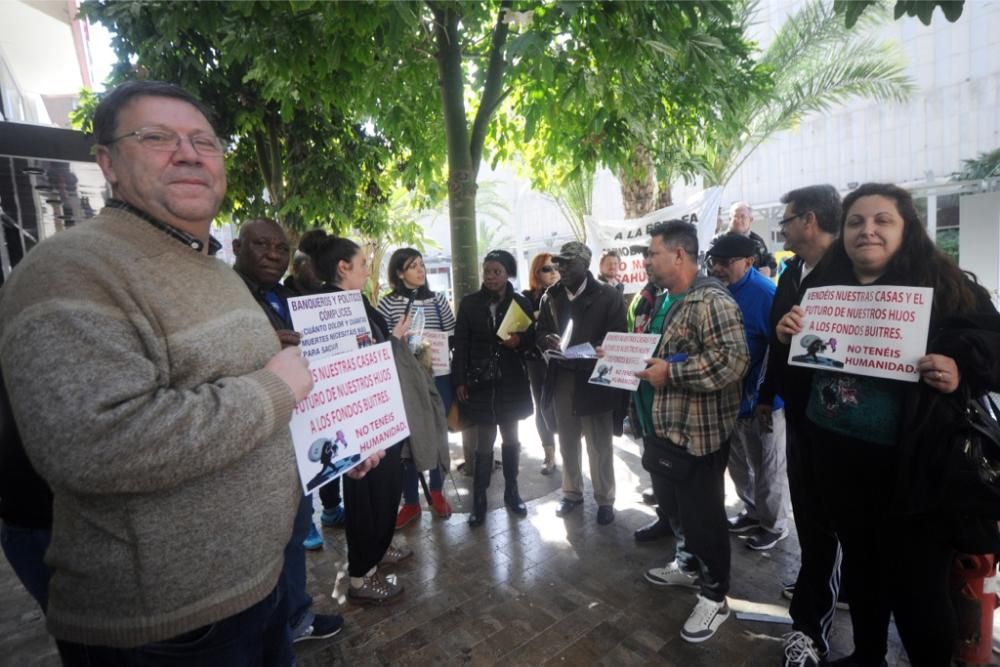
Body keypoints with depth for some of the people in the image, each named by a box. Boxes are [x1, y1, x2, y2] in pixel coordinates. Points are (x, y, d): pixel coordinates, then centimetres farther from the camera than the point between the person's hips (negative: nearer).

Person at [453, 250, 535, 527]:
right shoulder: (469, 303, -1)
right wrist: (459, 382, -6)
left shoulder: (521, 303, 0)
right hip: (480, 382, -1)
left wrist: (518, 341, -17)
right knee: (484, 441, 2)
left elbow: (532, 339, 6)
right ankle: (479, 499, 14)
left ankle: (511, 491, 30)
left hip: (511, 382, 2)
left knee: (511, 438, 14)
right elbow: (460, 345, -1)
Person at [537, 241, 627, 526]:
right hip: (561, 379, 4)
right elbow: (541, 332, 9)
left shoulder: (608, 296, -6)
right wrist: (548, 341, -15)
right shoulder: (550, 296, 7)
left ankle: (605, 499, 25)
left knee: (599, 445, 8)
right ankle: (572, 492, 34)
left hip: (595, 379, -4)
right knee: (567, 442, 16)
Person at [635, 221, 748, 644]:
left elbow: (732, 360, -30)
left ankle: (714, 596, 25)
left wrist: (671, 373, -27)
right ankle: (687, 565, 45)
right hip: (662, 427, 10)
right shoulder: (665, 300, 13)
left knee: (703, 515, 6)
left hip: (697, 433, -10)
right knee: (672, 506, 23)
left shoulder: (711, 301, -19)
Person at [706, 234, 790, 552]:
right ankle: (752, 512, 42)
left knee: (767, 468, 13)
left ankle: (774, 525, 33)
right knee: (738, 463, 22)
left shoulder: (765, 294, -20)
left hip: (760, 398, -7)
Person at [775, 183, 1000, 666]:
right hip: (837, 458, 5)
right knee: (859, 563, 22)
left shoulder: (946, 287, -6)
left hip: (909, 465, -4)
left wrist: (960, 374, -24)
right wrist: (787, 338, -8)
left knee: (916, 584, 6)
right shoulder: (825, 289, 5)